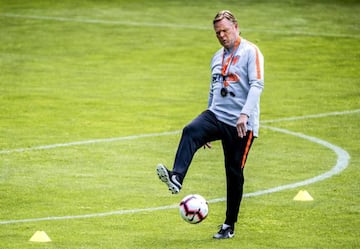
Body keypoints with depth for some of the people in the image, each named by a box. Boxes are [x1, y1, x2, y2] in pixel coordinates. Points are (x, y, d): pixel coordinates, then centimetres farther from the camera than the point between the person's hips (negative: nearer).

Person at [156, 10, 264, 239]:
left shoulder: (250, 52, -5)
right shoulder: (217, 58, 18)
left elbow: (257, 85, -16)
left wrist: (245, 114, -30)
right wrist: (208, 129, 26)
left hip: (241, 124, -5)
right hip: (217, 116, 5)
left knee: (234, 174, 1)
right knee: (190, 132, -26)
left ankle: (229, 226, 11)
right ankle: (176, 178, -44)